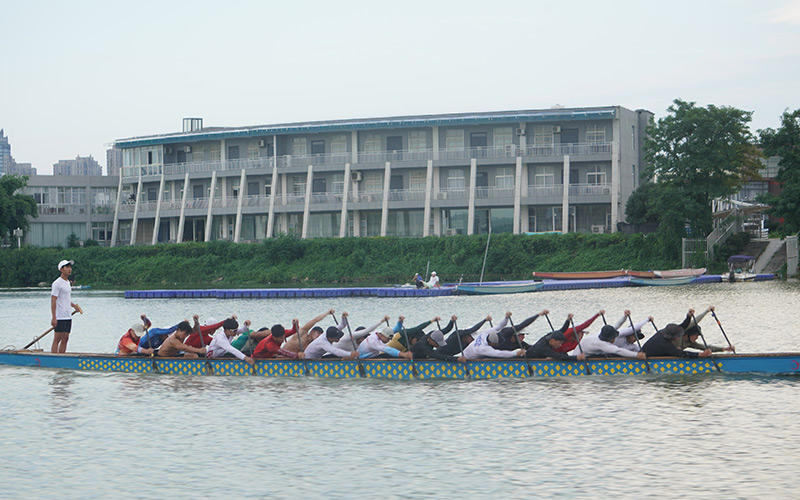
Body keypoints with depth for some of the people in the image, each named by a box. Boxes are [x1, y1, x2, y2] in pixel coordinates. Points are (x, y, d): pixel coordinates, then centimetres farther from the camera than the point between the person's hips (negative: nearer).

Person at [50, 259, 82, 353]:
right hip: (59, 317, -9)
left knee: (65, 339, 9)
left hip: (68, 317, 9)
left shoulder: (67, 282, 17)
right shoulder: (57, 283, -10)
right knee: (57, 339, -7)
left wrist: (74, 306, 13)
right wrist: (53, 317, -20)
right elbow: (53, 301, -15)